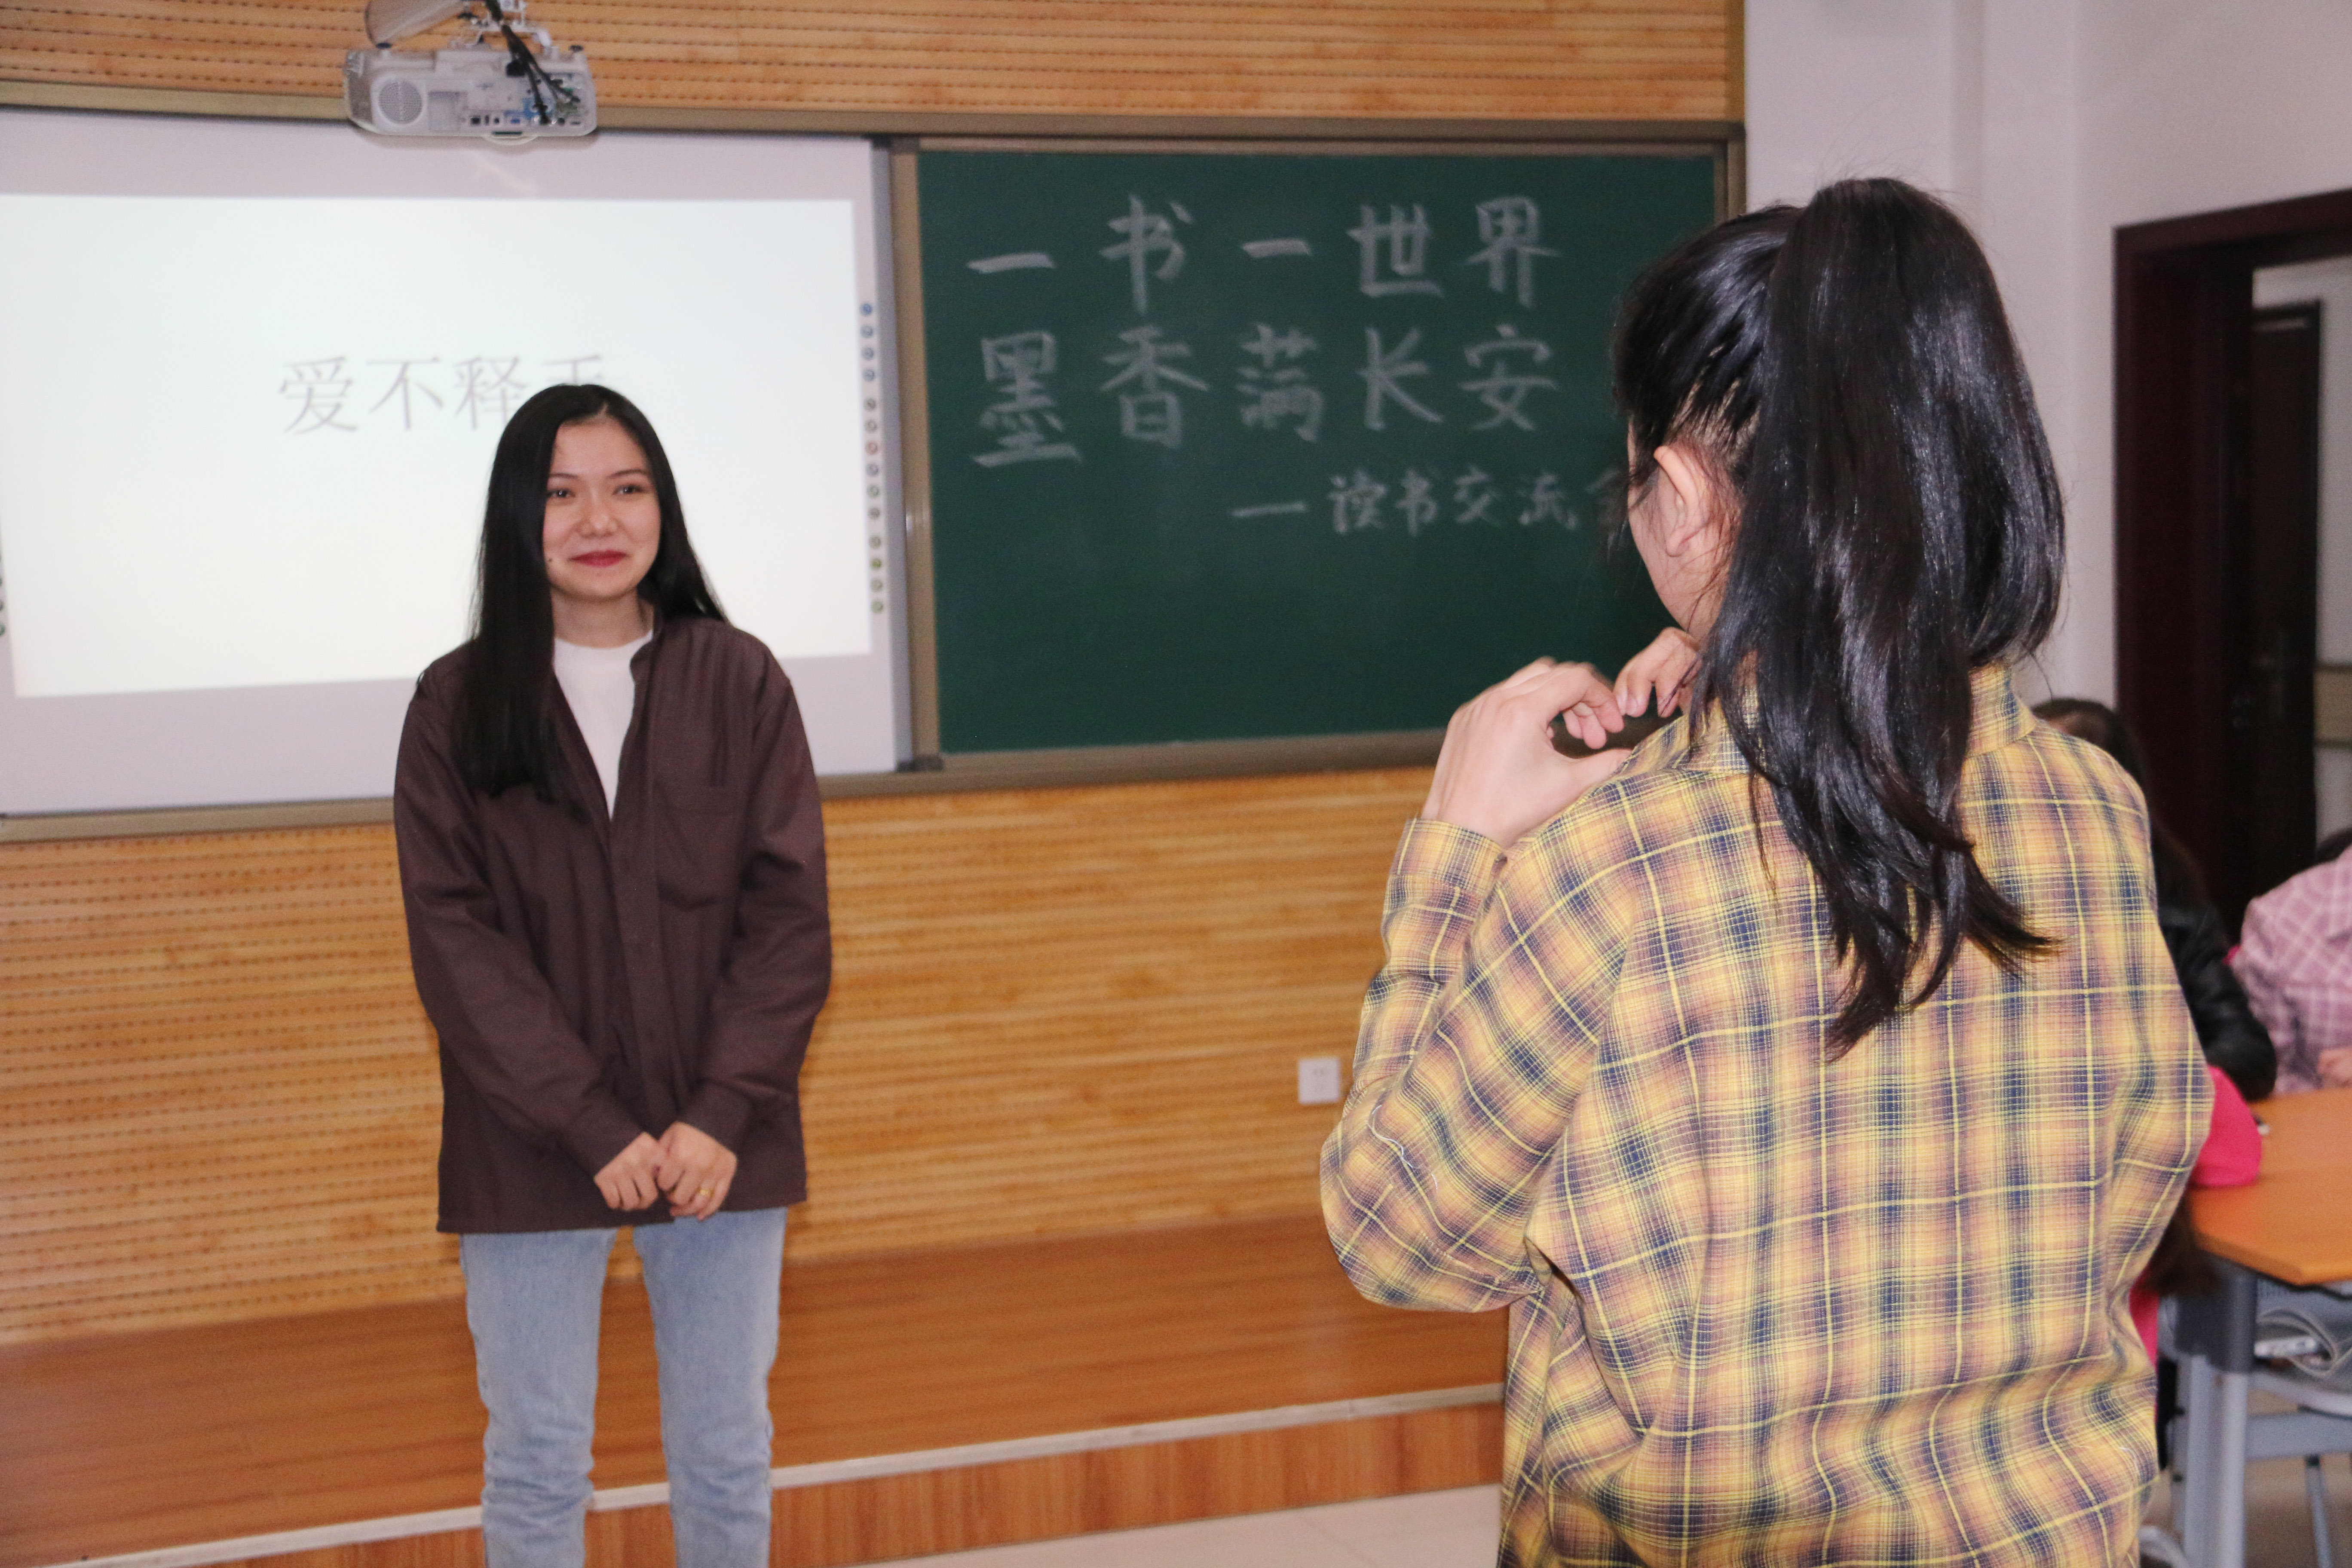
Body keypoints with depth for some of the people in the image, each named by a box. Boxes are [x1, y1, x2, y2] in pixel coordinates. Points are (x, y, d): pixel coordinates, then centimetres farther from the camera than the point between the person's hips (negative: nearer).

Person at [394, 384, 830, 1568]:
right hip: (529, 1150, 0)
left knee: (726, 1452, 12)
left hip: (719, 1144, 1)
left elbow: (790, 915, -3)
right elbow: (457, 941, -6)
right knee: (535, 1463, 8)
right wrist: (596, 1128, -14)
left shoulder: (739, 682, 0)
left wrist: (721, 1118, -12)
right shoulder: (459, 705, -1)